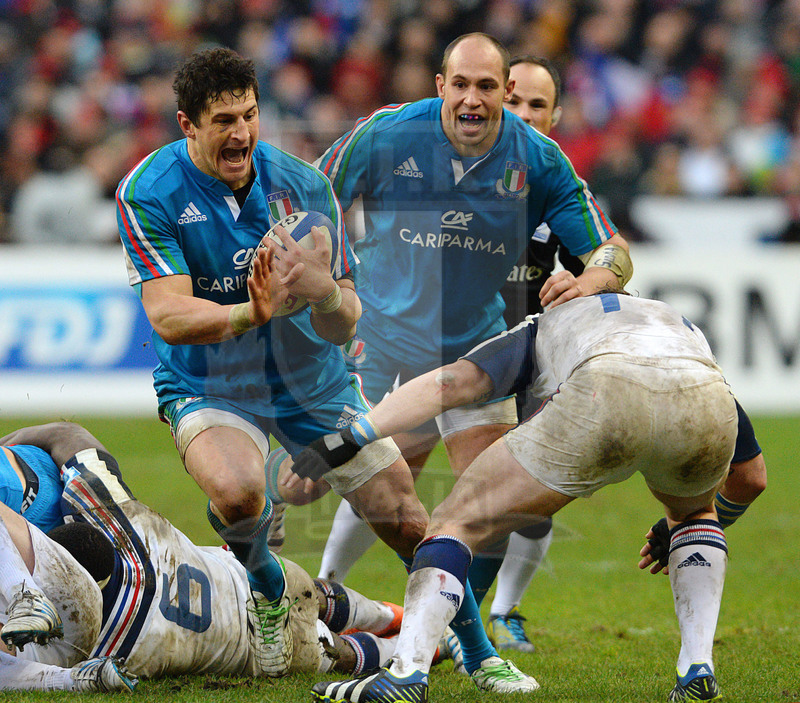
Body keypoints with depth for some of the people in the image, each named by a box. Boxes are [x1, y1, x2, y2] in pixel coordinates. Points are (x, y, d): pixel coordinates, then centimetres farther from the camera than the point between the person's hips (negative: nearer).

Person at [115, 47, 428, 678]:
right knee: (237, 493, -35)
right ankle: (267, 591, -1)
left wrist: (327, 293, -35)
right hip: (208, 385, -3)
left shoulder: (303, 185, -11)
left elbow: (344, 326, -10)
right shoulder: (147, 193, -17)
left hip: (312, 381, 3)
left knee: (410, 526, 0)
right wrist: (251, 313, -45)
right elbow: (168, 316, -26)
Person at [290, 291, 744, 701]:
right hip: (709, 401, 3)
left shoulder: (540, 329, 37)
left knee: (458, 523, 12)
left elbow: (452, 382, 18)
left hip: (606, 396, -3)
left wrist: (346, 441, 13)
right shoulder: (686, 328, 47)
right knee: (694, 511, 38)